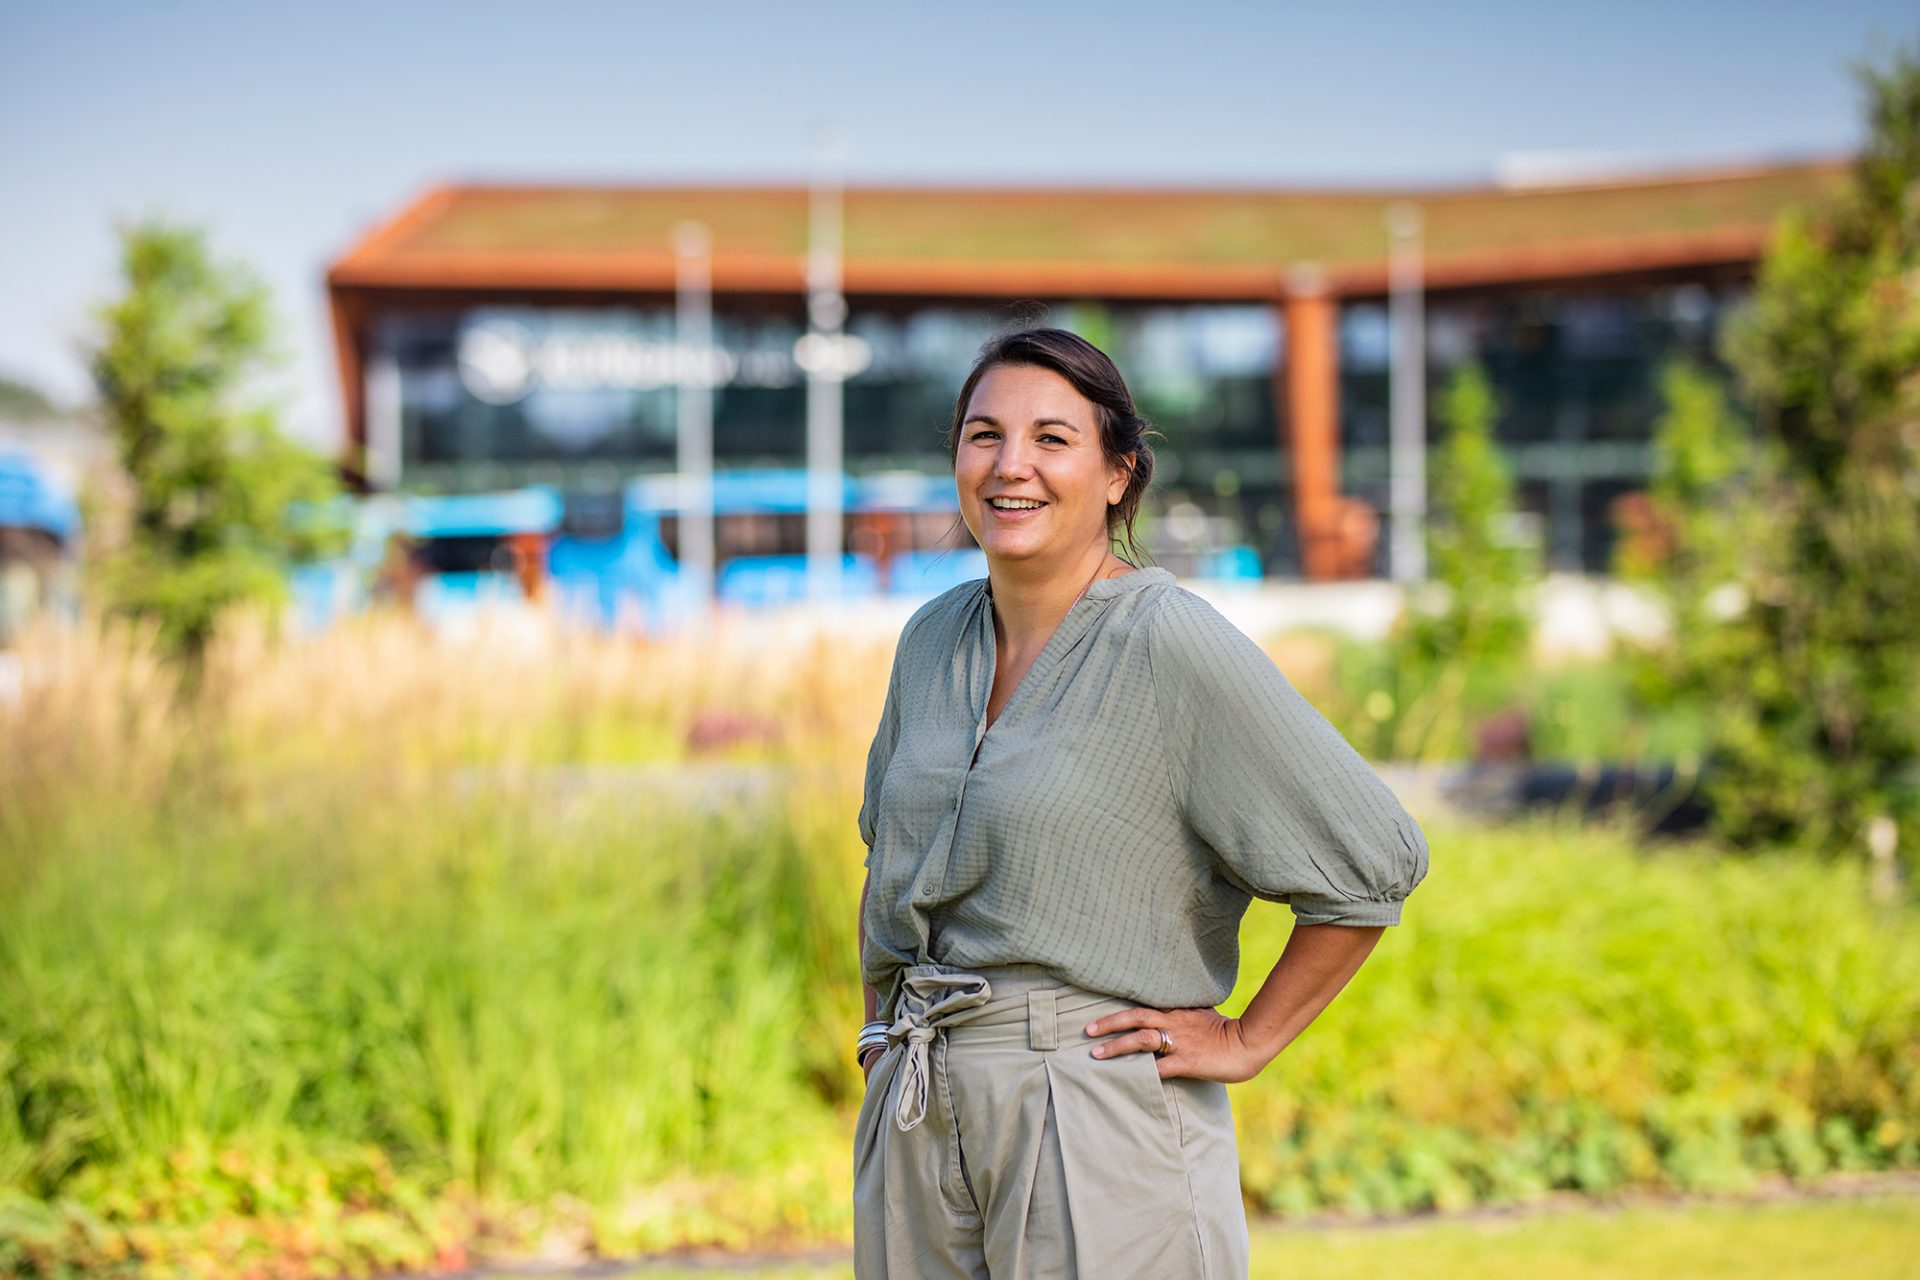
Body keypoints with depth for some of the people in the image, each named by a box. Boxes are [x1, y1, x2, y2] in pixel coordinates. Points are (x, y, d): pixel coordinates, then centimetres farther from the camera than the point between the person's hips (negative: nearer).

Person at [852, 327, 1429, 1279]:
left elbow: (1374, 860, -12)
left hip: (1102, 1128, -6)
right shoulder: (933, 639, 9)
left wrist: (1246, 1041, -8)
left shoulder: (1172, 645, -11)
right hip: (916, 1121, 6)